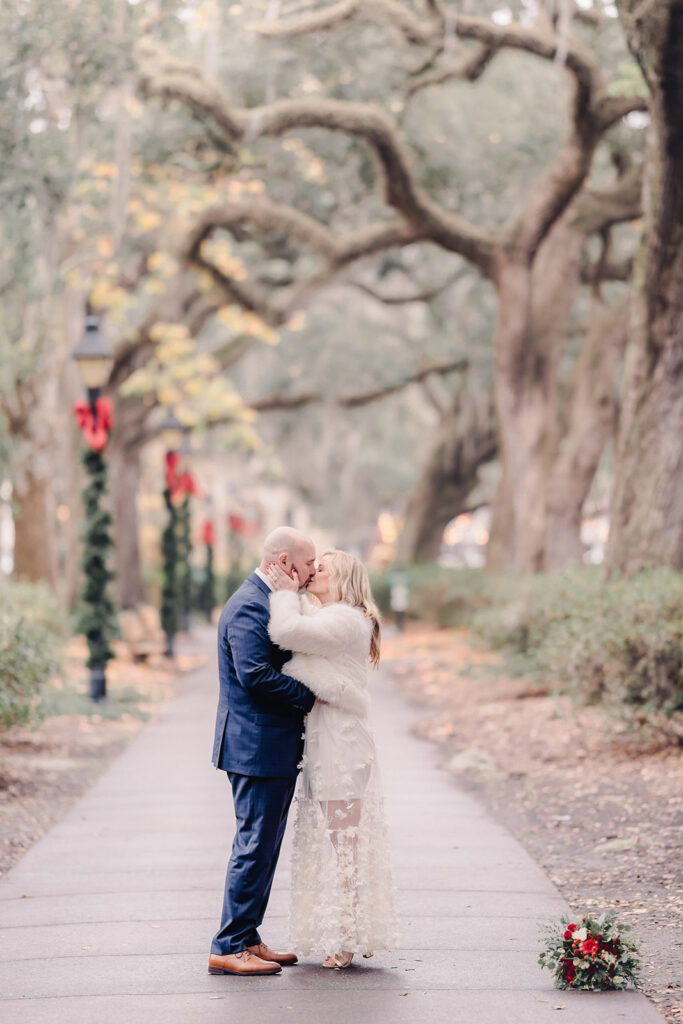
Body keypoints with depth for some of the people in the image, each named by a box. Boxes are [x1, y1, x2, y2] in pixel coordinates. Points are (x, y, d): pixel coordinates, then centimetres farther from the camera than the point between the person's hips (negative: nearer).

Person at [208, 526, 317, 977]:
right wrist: (310, 697, -16)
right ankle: (228, 948, -1)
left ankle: (246, 939, 21)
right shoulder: (249, 606, -16)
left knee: (264, 846, 14)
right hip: (257, 747, -10)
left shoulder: (269, 602, 16)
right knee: (255, 846, -6)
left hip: (276, 749, 10)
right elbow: (255, 674, -25)